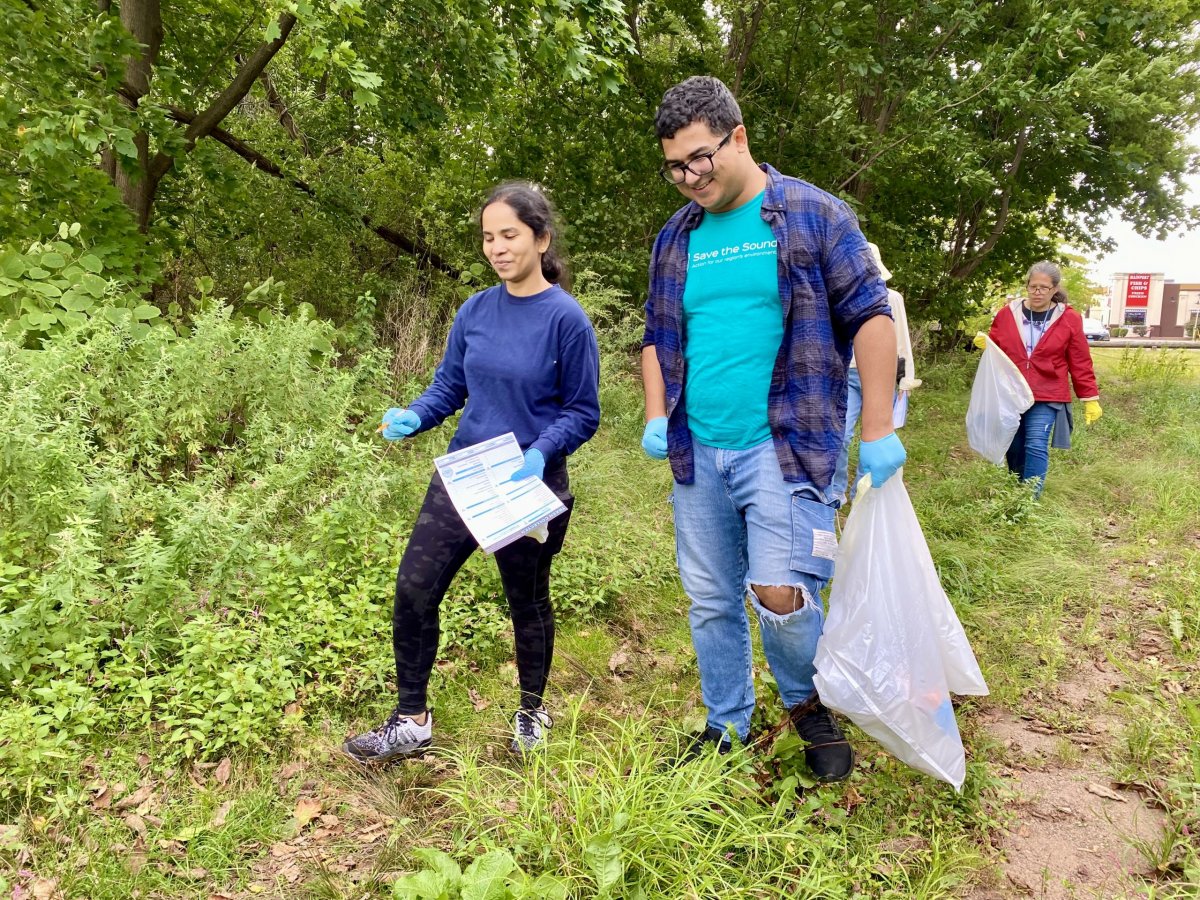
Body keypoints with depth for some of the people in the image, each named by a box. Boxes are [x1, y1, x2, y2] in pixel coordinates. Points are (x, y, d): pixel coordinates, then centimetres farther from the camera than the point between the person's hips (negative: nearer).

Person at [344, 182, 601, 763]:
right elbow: (449, 386, 7)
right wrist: (414, 417, -13)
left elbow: (582, 413, -9)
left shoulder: (566, 319, -13)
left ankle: (531, 713, 38)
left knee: (527, 603, 14)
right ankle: (411, 721, 17)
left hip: (529, 488, -4)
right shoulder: (475, 311, 0)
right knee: (413, 590, -1)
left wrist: (541, 453, -26)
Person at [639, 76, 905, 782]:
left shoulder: (813, 215, -1)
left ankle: (809, 703, 17)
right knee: (711, 601, 11)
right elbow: (658, 338, 21)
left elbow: (870, 315, -4)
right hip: (698, 452, 5)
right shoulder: (677, 239, 12)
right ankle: (726, 728, 31)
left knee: (780, 595, -15)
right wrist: (657, 416, 6)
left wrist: (879, 431, -9)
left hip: (785, 446, -5)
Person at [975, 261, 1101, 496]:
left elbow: (1080, 363, 2)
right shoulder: (1007, 313, 3)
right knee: (1014, 449, 9)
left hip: (1046, 397, -2)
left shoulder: (1069, 319, -1)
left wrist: (1090, 398, 0)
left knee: (1036, 447, -13)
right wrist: (984, 344, -11)